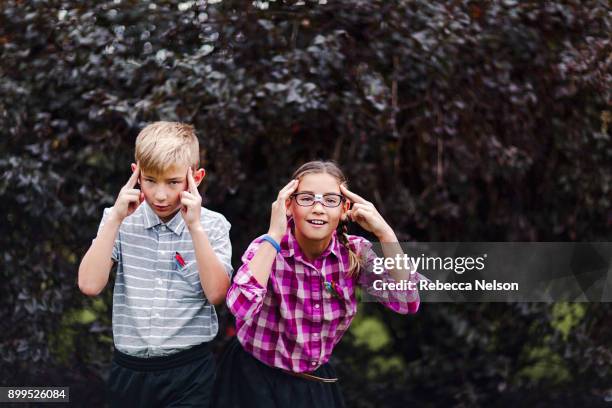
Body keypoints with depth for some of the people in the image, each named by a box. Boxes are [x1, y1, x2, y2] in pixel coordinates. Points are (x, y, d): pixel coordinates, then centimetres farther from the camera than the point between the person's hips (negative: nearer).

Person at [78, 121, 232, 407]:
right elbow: (90, 285, -9)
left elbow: (216, 293, -13)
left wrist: (194, 226, -18)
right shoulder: (120, 221, 1)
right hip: (129, 370, 2)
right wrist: (116, 219, -13)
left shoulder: (212, 225, -3)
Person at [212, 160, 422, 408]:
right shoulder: (267, 248, -18)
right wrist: (274, 235, -33)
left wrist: (384, 232, -22)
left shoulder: (354, 252, -9)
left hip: (316, 382, 4)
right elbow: (241, 306, -36)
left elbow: (406, 302, -17)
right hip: (256, 381, -3)